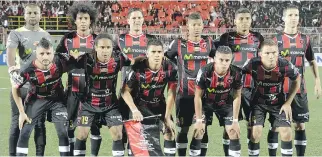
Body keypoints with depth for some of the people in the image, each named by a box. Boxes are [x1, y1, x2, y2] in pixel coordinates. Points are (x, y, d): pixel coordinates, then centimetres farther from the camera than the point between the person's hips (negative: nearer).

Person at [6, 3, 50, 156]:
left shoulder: (46, 35, 13)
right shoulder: (16, 34, -1)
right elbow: (10, 54, -18)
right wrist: (12, 71, -36)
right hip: (21, 85, -3)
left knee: (40, 123, 8)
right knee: (17, 122, 1)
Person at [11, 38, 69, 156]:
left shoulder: (59, 62, -26)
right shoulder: (27, 70, -27)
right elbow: (15, 88, -10)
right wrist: (21, 112, -9)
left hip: (56, 99, 1)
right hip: (36, 100, -1)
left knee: (63, 133, -6)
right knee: (24, 133, -4)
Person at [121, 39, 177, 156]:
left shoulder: (170, 68, -22)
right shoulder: (138, 69, -27)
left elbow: (171, 94, -16)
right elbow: (125, 91, -17)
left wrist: (167, 117, -16)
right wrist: (134, 110, -26)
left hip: (159, 104, 3)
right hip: (140, 104, -2)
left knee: (170, 132, -2)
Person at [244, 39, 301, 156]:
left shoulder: (285, 66, -25)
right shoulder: (253, 64, -28)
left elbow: (297, 79, -4)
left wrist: (288, 102, -4)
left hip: (278, 103, 1)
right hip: (258, 102, -1)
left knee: (286, 132, -7)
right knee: (256, 132, -13)